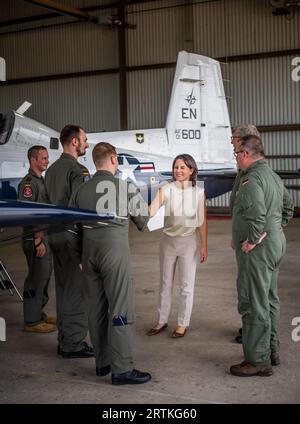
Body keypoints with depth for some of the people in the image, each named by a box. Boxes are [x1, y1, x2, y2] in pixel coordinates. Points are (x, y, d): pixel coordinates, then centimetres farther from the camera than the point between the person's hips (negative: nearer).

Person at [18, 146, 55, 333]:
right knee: (36, 277, -5)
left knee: (44, 275, 15)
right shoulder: (28, 183, -14)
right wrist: (38, 240, -23)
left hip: (46, 236, 10)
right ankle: (32, 321, 3)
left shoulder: (41, 181, 16)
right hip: (35, 238, -10)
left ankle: (39, 313, 27)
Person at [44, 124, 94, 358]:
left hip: (56, 236, 9)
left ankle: (64, 340, 23)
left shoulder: (52, 169, 13)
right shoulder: (76, 169, -14)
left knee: (63, 289, 14)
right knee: (76, 291, -2)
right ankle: (73, 343, 4)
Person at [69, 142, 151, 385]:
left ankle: (102, 363, 21)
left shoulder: (81, 191, 7)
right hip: (114, 250, -5)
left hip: (89, 251, 6)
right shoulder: (126, 188, -5)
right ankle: (122, 369, -2)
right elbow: (143, 219, 7)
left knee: (96, 309, 12)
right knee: (121, 310, -3)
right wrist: (140, 226, 31)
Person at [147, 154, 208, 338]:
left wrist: (204, 246, -2)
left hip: (189, 241, -1)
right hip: (168, 240, 2)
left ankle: (183, 324, 21)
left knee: (187, 285, 6)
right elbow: (151, 211, -18)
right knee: (165, 283, 13)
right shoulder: (166, 190, -6)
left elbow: (202, 221, -2)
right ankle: (162, 321, 27)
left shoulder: (198, 192, -6)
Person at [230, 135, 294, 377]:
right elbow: (288, 207, 25)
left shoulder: (251, 179, -18)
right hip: (277, 242, 10)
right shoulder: (274, 176, 14)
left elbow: (257, 213, -32)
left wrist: (251, 240, -22)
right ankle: (272, 350, 30)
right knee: (270, 299, 19)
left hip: (258, 248, -10)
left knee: (254, 304, -4)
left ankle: (258, 361, 2)